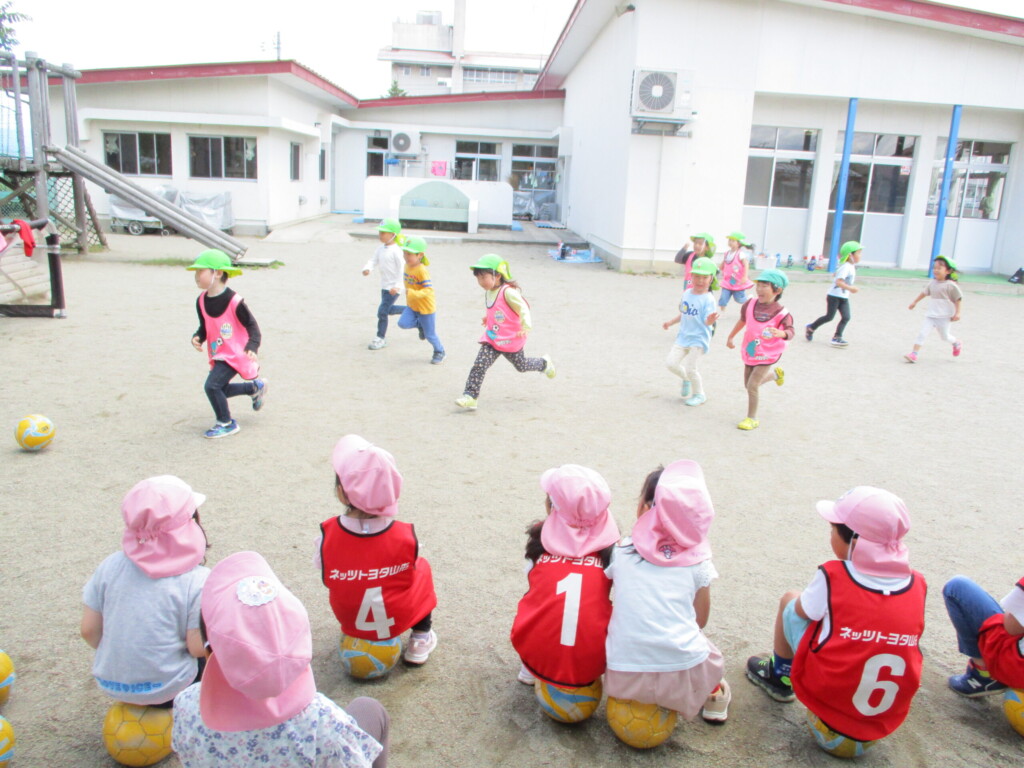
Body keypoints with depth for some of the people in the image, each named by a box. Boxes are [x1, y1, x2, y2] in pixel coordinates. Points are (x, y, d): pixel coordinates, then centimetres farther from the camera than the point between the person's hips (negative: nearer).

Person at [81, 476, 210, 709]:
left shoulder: (110, 565, -9)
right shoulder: (198, 580, -21)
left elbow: (89, 630, -2)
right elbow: (197, 648, -17)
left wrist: (119, 657, 15)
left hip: (110, 684, 5)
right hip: (166, 690, -5)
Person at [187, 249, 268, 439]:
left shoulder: (234, 301, -22)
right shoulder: (201, 301, 0)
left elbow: (252, 326, -16)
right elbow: (205, 327, 12)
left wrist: (252, 348, -31)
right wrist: (198, 337, -10)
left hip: (235, 354, -8)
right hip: (218, 355, 8)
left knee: (212, 385, -17)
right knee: (221, 389, 17)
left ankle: (226, 423, 3)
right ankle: (256, 387, 40)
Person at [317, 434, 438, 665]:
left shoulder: (327, 535, -24)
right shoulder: (406, 536, -25)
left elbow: (326, 579, -7)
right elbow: (409, 573, -5)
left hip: (350, 620, 2)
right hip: (398, 619, -2)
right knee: (421, 568, 24)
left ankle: (356, 637, 29)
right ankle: (420, 640, 25)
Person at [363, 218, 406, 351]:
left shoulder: (396, 250, -18)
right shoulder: (380, 248, 6)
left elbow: (402, 268, -19)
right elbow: (374, 260, 6)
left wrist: (397, 286, -23)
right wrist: (367, 269, -17)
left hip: (394, 287, -9)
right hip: (384, 285, 9)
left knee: (382, 311, -7)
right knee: (389, 309, 18)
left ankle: (380, 338, 6)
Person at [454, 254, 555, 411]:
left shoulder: (508, 292, -22)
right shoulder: (488, 292, 4)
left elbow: (523, 308, -24)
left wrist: (526, 327, -34)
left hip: (511, 340, -6)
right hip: (492, 338, 6)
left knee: (522, 366, 16)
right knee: (479, 365, -9)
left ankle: (544, 363, 45)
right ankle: (470, 396, -9)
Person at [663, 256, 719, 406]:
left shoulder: (708, 299, -15)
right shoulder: (687, 294, 5)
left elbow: (707, 321, -25)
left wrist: (710, 320, -46)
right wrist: (670, 322, 17)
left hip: (699, 339, -6)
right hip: (683, 337, 6)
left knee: (690, 368, -8)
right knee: (671, 362, 2)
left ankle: (699, 394, 16)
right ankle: (687, 380, 31)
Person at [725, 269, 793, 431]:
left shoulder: (781, 312, -20)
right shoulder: (751, 304, -6)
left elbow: (790, 332, -21)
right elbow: (742, 320, 11)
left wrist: (780, 333, -44)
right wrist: (730, 337, 19)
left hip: (767, 355, -6)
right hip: (750, 352, 6)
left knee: (752, 385, -11)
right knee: (748, 384, 20)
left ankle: (752, 418, 7)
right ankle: (775, 373, 49)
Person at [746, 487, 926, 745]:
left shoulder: (832, 577, -19)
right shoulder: (917, 586, -8)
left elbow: (802, 611, -2)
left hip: (825, 695, -4)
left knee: (789, 599, 14)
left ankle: (779, 675, 33)